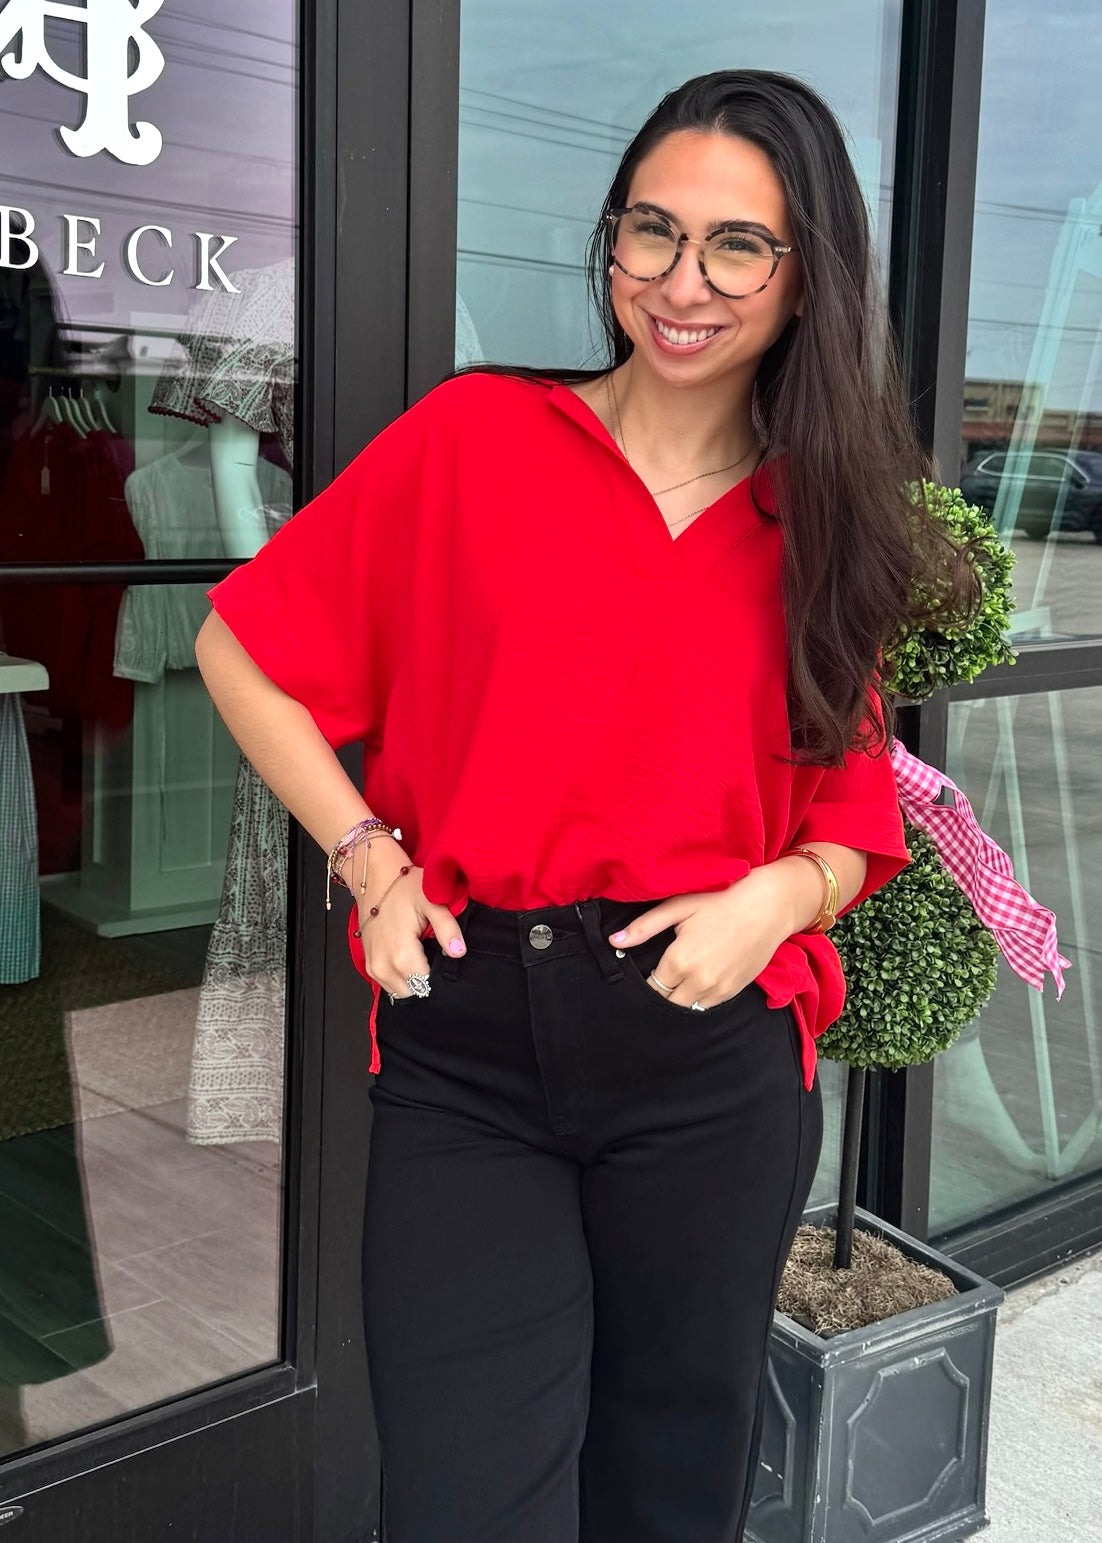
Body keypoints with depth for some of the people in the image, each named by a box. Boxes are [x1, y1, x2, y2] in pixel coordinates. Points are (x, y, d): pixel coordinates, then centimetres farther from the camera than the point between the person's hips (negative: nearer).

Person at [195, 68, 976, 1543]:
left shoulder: (822, 525, 8)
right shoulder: (477, 436, 0)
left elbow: (853, 814, 12)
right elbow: (248, 645, 3)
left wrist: (776, 894, -10)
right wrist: (371, 862, -5)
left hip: (712, 1049, 3)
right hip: (465, 1044, -2)